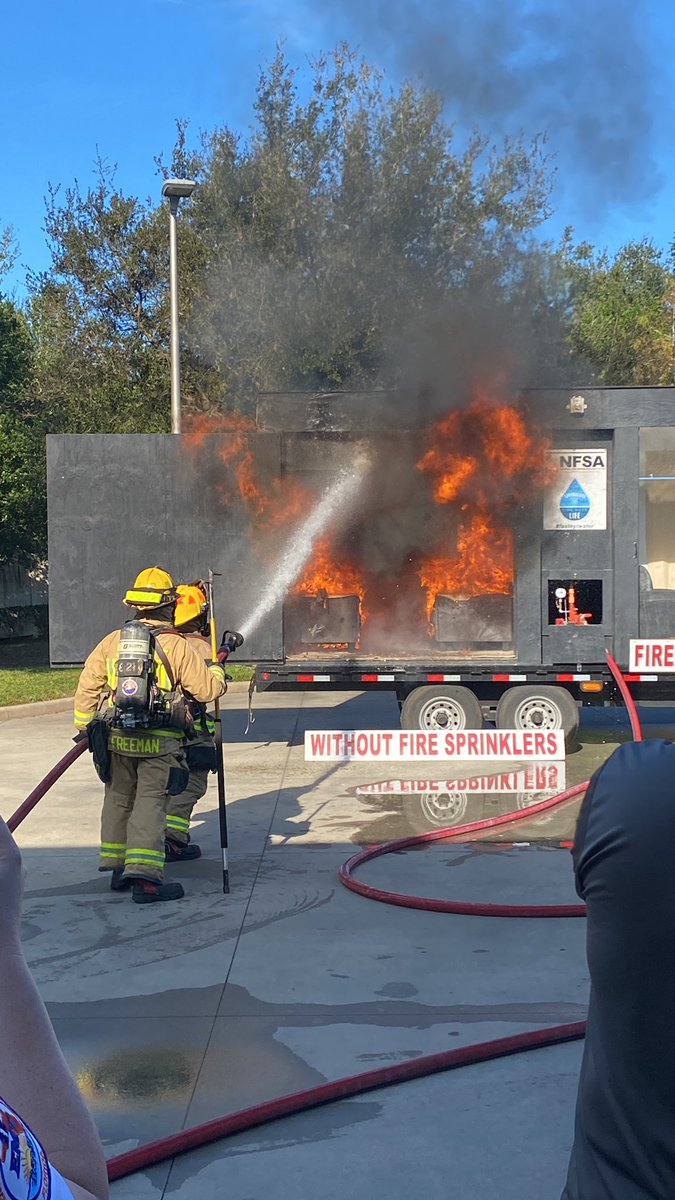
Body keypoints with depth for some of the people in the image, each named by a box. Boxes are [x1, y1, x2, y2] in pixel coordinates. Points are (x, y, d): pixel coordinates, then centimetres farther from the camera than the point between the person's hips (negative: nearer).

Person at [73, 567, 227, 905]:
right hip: (159, 743, -4)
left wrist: (84, 726, 19)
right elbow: (208, 688, -2)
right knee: (150, 804, -3)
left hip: (116, 738, 4)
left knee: (118, 800, 17)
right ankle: (144, 876, -11)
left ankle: (117, 868, 26)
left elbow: (88, 686, 7)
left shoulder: (112, 641, 4)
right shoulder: (177, 646, -6)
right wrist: (217, 670, 19)